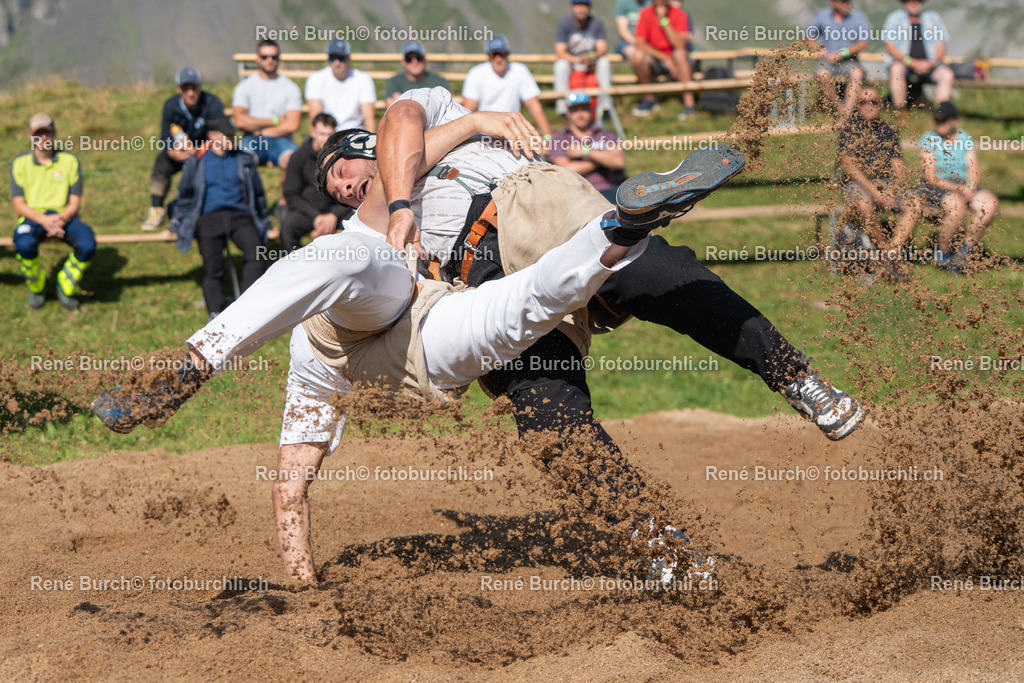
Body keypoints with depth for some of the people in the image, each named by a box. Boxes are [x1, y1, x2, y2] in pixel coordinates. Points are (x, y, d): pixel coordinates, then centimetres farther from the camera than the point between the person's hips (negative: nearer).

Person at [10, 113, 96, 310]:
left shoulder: (70, 160, 8)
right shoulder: (20, 163, 5)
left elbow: (75, 202, 3)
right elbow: (18, 204, -2)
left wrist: (62, 218, -20)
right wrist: (43, 220, -20)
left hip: (64, 216, 1)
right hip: (33, 216, -1)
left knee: (87, 245, -31)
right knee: (24, 245, -38)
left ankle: (66, 287, -1)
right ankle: (36, 288, -4)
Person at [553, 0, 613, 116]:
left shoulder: (597, 23, -6)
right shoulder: (564, 24, -10)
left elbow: (602, 49, -12)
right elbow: (560, 52, -16)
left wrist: (592, 57, -35)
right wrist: (576, 59, -35)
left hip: (592, 64, 1)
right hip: (571, 61, -1)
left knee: (604, 62, -28)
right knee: (561, 65, -32)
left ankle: (605, 105, -25)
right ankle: (562, 104, -29)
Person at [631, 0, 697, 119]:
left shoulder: (679, 15, -11)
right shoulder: (645, 14, -8)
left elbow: (680, 45, -25)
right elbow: (640, 44, -15)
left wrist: (664, 20, -28)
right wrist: (665, 58, -23)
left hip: (674, 61, -1)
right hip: (654, 61, 1)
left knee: (680, 53, -33)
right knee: (639, 56, -29)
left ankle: (689, 104, -34)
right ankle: (649, 99, -7)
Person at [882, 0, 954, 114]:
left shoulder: (933, 18, 14)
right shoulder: (895, 17, 7)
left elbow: (941, 45, 10)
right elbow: (890, 47, -1)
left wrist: (931, 63, -10)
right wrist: (912, 63, -14)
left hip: (929, 65, 2)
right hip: (903, 63, -2)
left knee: (947, 74, -26)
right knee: (896, 69, -36)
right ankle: (901, 116, -36)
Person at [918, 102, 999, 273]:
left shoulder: (965, 138, 10)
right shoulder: (929, 140, -3)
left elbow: (974, 171, 5)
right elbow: (930, 177, -11)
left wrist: (970, 187, -18)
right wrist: (958, 189, -21)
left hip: (964, 187, 5)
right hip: (935, 189, -5)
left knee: (990, 203, -23)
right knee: (957, 206, -36)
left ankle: (964, 251, -15)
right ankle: (943, 255, -17)